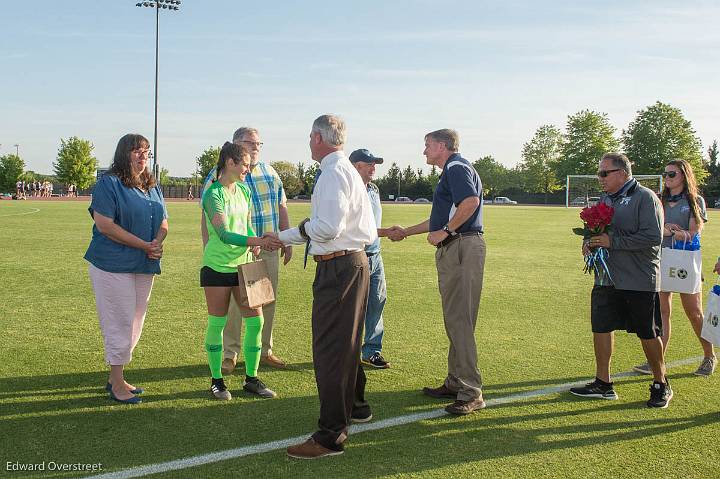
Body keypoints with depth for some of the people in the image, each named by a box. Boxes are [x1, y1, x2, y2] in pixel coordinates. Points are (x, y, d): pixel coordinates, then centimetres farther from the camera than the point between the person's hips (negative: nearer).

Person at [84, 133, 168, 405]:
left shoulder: (152, 187, 15)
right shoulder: (108, 184, -9)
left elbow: (163, 223, 15)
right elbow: (104, 224, -18)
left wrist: (158, 243, -10)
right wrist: (145, 246, -17)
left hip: (145, 266, 7)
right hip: (113, 264, -7)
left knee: (135, 323, 11)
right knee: (120, 322, -4)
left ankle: (117, 377, 24)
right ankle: (116, 384, 8)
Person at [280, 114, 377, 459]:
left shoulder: (333, 173, -16)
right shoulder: (347, 170, 17)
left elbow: (328, 227, -25)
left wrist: (303, 226, -5)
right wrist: (283, 237, 25)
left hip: (338, 268, -11)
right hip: (355, 261, 11)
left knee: (329, 349, -7)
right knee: (348, 341, 24)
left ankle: (331, 435, -2)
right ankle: (354, 406, 42)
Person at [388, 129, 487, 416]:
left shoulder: (456, 168, -7)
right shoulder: (450, 172, 25)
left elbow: (471, 201, -26)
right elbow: (439, 219, 34)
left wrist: (445, 232, -18)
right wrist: (406, 232, 39)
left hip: (463, 248, -11)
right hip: (451, 251, 11)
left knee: (459, 320, -12)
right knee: (454, 319, 13)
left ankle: (471, 393, -10)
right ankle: (455, 382, 21)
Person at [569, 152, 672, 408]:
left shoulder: (645, 197, -11)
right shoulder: (605, 199, 12)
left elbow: (653, 237, -20)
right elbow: (597, 230, 25)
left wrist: (612, 241, -20)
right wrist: (589, 242, 2)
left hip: (640, 280, -7)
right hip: (607, 279, 7)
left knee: (648, 334, 4)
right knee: (601, 327, 7)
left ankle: (661, 385, 22)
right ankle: (603, 384, 19)